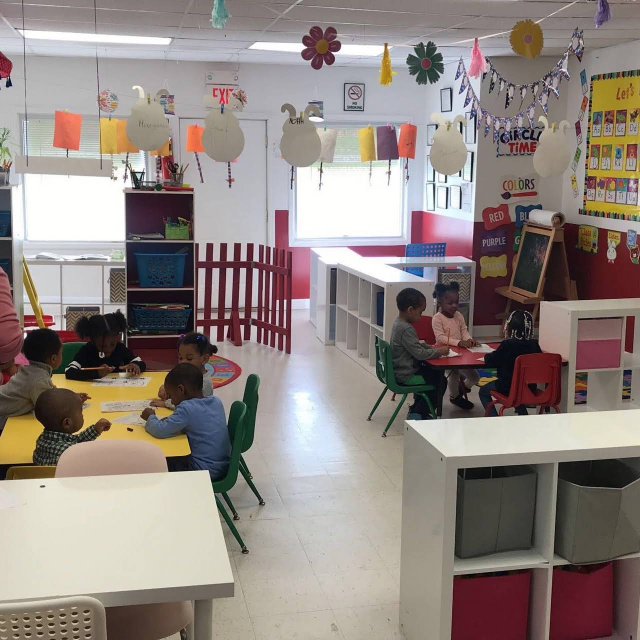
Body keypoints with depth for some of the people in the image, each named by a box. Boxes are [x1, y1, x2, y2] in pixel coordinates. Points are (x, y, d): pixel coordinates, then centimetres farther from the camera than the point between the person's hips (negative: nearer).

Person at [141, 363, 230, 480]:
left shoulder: (186, 408, -19)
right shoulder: (216, 402, 3)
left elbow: (160, 431, -21)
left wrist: (150, 417, -1)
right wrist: (171, 421, 6)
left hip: (204, 472, -8)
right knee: (171, 457, 24)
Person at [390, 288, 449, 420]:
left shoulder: (399, 323, 6)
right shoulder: (406, 329, -26)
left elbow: (416, 345, 17)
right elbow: (420, 353, -27)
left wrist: (432, 348, 6)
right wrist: (439, 351, -14)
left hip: (400, 369, 10)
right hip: (406, 374, -10)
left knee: (433, 373, 23)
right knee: (439, 381, 0)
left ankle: (417, 408, 29)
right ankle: (417, 414, 10)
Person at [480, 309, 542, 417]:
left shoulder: (507, 344, -20)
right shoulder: (534, 345, -7)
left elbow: (489, 361, -15)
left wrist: (488, 356, 8)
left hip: (508, 389, -5)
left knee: (483, 391, 21)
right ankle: (522, 413, 40)